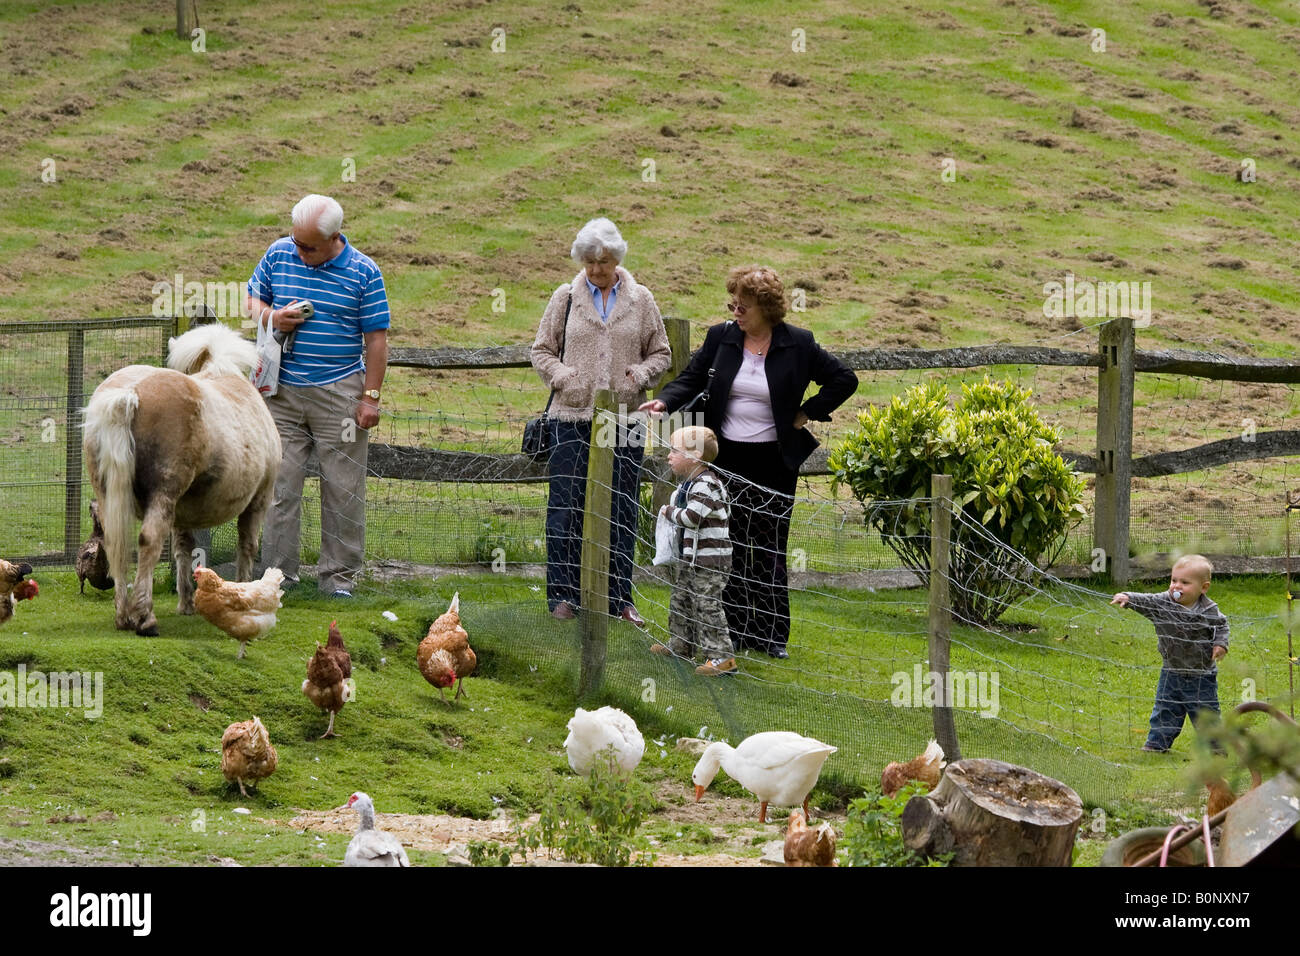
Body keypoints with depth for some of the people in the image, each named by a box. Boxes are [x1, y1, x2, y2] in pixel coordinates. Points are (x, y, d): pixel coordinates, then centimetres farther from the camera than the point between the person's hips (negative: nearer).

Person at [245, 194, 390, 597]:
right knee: (280, 485, 1)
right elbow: (252, 298, 17)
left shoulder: (363, 272, -3)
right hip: (283, 393, 2)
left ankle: (338, 575, 9)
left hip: (339, 394, -2)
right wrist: (269, 317, -6)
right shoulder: (278, 255, 4)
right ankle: (277, 572, 6)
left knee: (342, 489, 1)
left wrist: (371, 397, -5)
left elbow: (376, 339, -1)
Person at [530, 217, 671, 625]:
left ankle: (618, 597, 11)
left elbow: (660, 354, 15)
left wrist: (640, 375, -5)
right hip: (573, 417, -1)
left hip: (624, 420, 1)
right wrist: (563, 376, -8)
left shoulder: (641, 301, 9)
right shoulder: (566, 298, 6)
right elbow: (542, 349, 11)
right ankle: (564, 594, 2)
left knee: (621, 510, 3)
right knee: (567, 504, -4)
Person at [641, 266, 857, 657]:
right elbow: (692, 378, 5)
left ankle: (771, 634, 9)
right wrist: (664, 401, -13)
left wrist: (807, 413, -2)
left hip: (774, 462, -2)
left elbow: (844, 379, 3)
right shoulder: (721, 338, 3)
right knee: (729, 547, 3)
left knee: (770, 548, 2)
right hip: (726, 459, 2)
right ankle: (733, 630, 10)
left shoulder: (798, 345, -3)